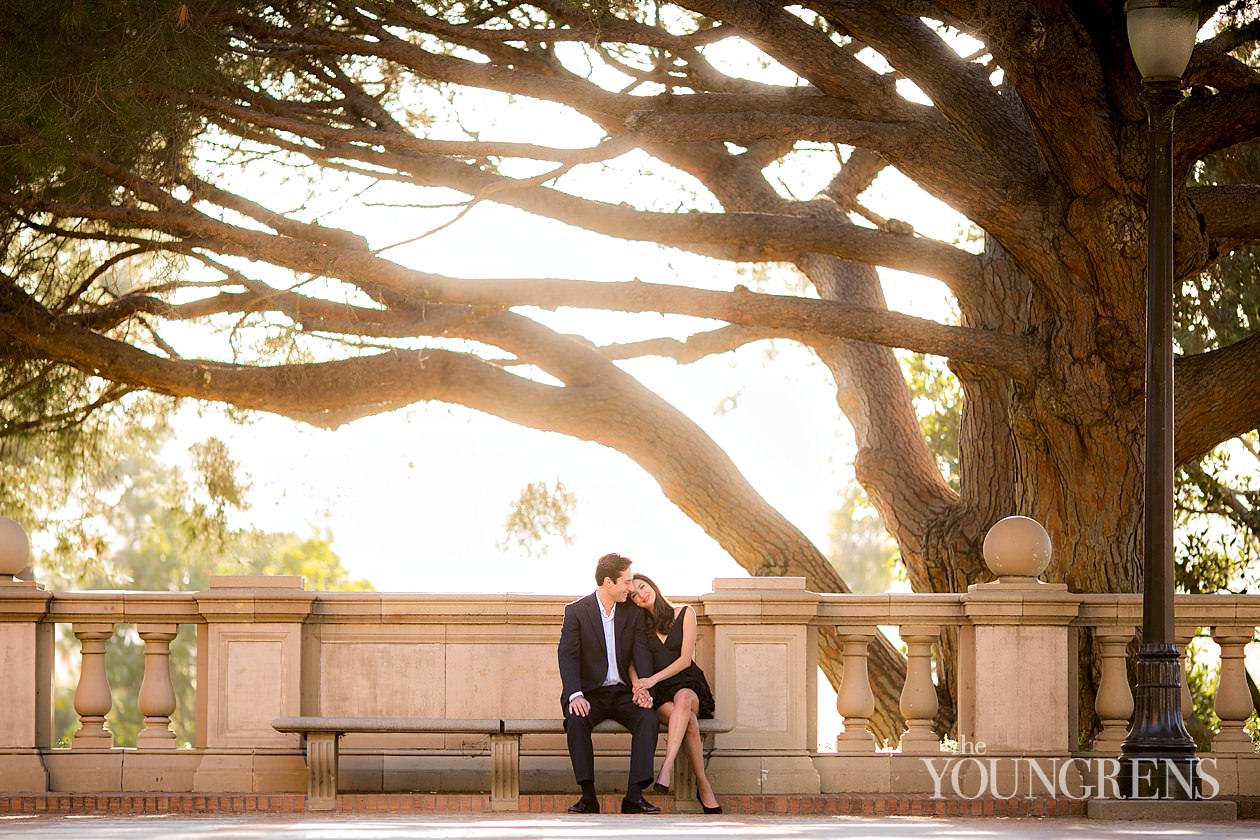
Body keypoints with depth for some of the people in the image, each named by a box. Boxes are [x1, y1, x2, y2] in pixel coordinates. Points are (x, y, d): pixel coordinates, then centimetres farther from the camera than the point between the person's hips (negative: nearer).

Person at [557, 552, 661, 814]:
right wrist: (575, 695, -27)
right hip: (590, 692, -2)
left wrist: (644, 687, -22)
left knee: (648, 719, -27)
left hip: (623, 693, 2)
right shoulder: (576, 611, -2)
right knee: (576, 721, -34)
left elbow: (642, 653, -1)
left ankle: (635, 794, -30)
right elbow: (567, 655, -11)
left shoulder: (634, 613, 8)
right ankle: (588, 795, -30)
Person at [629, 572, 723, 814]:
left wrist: (653, 679, -17)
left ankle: (667, 766, -52)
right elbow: (632, 663, 4)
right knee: (689, 722, -34)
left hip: (688, 685, -1)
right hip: (659, 694, 1)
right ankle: (703, 786, -31)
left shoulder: (684, 614, 5)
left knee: (683, 698, -40)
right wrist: (638, 686, -19)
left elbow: (685, 659, -3)